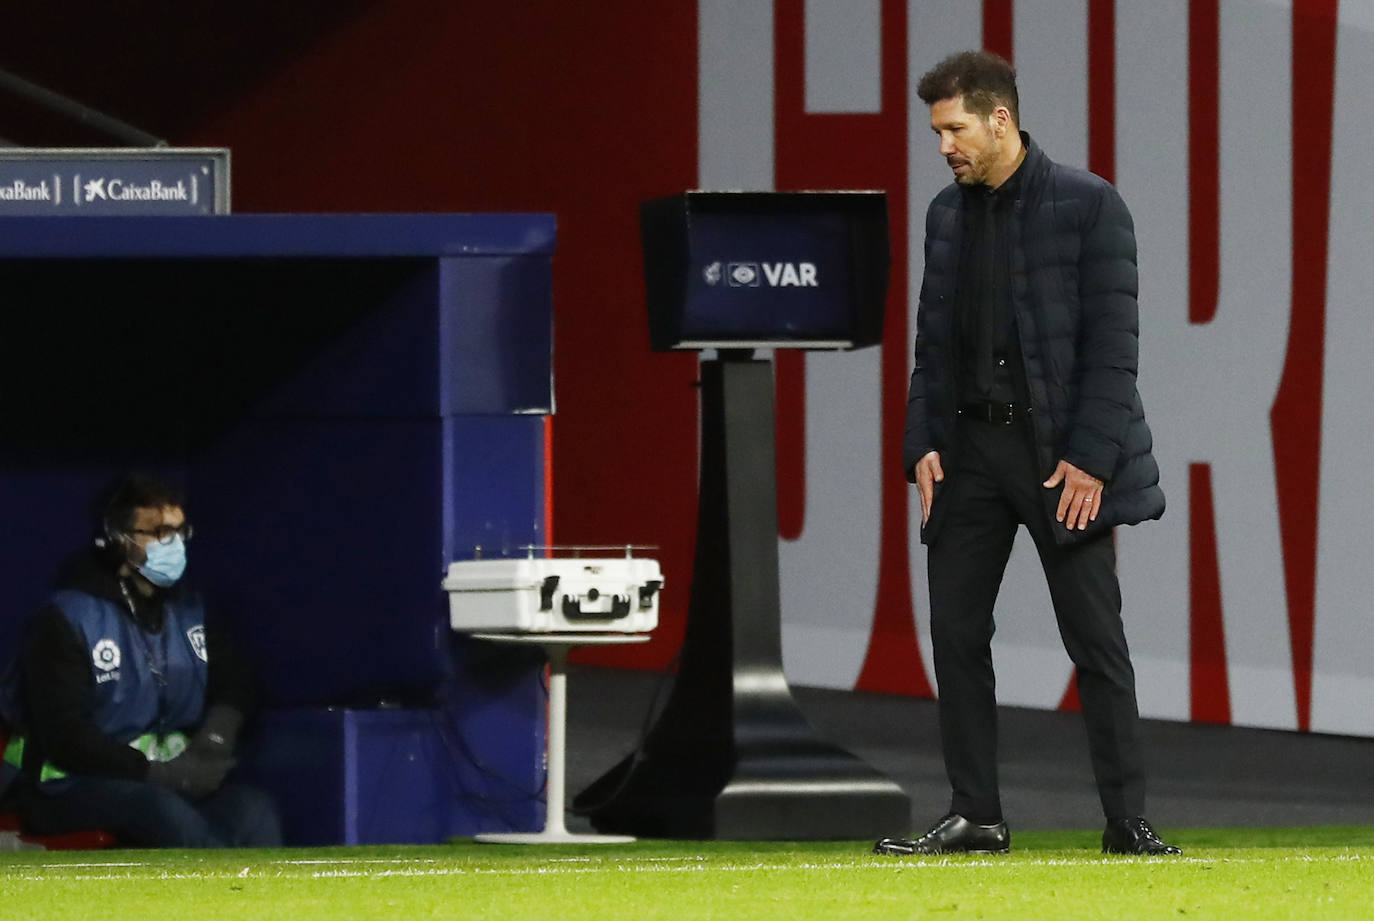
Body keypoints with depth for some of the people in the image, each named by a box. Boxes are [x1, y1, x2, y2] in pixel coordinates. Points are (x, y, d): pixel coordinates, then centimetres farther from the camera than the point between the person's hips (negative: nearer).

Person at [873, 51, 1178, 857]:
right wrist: (923, 443, 3)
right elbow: (934, 338, 15)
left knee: (1096, 639, -3)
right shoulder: (949, 214, 11)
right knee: (956, 631, 2)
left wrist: (1090, 458, -16)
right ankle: (976, 817, 8)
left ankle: (1128, 821, 2)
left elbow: (1112, 341, -11)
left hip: (1063, 452, -6)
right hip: (971, 443, 6)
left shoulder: (1089, 205, -7)